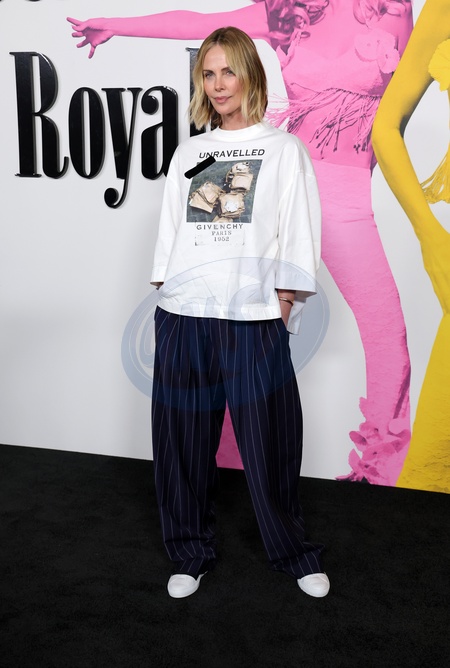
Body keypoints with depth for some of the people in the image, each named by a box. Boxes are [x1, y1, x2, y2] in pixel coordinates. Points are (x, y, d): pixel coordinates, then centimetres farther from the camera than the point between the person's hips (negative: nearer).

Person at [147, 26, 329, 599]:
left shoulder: (285, 149, 7)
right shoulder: (188, 153, 17)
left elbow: (299, 233, 2)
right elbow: (169, 228, 16)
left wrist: (284, 303, -6)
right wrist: (164, 296, 8)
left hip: (254, 320, -3)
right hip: (182, 317, 4)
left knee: (269, 443, 2)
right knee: (183, 442, 7)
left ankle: (294, 555, 23)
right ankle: (191, 555, 25)